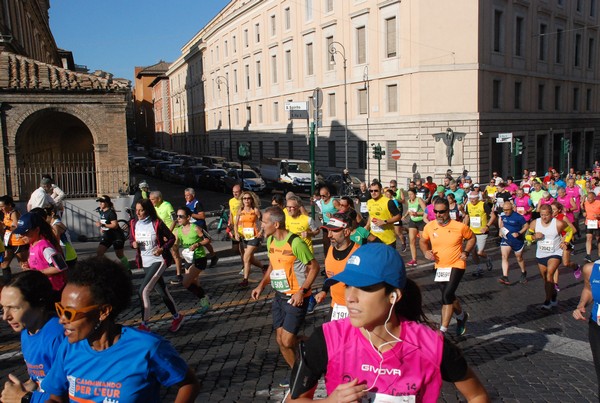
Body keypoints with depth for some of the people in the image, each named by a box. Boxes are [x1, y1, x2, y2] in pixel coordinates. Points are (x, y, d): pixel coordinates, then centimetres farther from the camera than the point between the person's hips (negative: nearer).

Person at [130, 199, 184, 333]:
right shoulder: (135, 224, 2)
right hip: (145, 263, 6)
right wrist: (133, 244, -8)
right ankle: (177, 317, 32)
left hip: (158, 260, -6)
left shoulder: (157, 223, -13)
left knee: (143, 291, -16)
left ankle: (144, 324, -5)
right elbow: (132, 239, 15)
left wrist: (163, 249, -21)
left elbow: (171, 238, -6)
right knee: (162, 292, 15)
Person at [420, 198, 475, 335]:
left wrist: (466, 252, -10)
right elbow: (422, 241, 11)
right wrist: (425, 252, -9)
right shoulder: (429, 227, -7)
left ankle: (443, 330, -12)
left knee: (447, 295, -20)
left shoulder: (460, 227, -15)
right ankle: (462, 316, 50)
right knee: (449, 296, 20)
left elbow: (471, 238, 4)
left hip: (456, 266, -5)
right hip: (440, 267, 5)